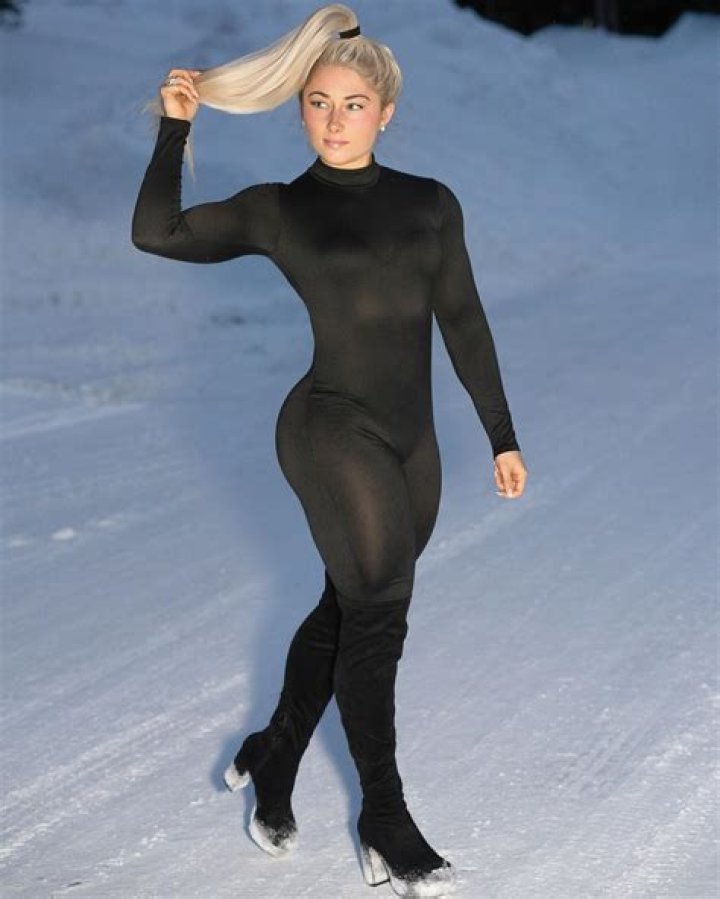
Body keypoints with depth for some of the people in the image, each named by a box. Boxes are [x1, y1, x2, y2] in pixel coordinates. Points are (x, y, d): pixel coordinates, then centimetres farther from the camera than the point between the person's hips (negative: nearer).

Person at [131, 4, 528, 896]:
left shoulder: (430, 204, 7)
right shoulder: (279, 210, 0)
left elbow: (464, 324, 10)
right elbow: (155, 231, -4)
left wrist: (501, 437, 10)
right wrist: (175, 127, -4)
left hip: (410, 443, 4)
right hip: (332, 432, -4)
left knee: (350, 609, 14)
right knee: (376, 614, -5)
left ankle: (270, 763, 33)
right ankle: (386, 827, 6)